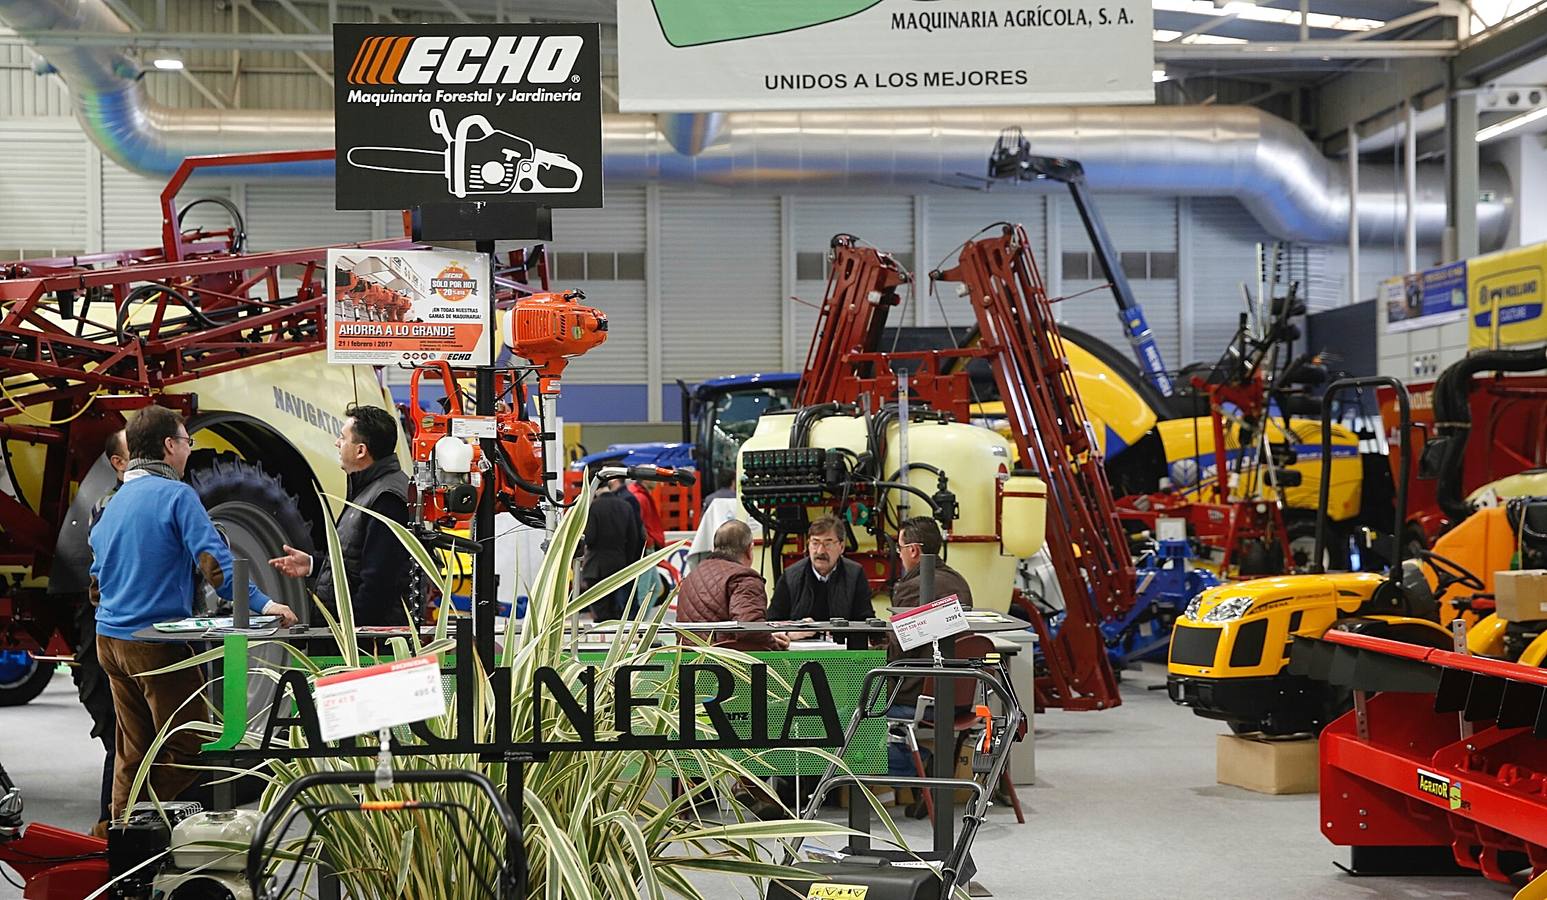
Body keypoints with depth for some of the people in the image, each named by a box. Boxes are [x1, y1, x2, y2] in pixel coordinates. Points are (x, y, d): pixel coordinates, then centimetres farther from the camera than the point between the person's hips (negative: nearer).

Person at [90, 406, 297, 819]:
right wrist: (260, 603, -25)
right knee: (184, 751, -1)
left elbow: (97, 579, 21)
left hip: (110, 640, 8)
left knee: (133, 753, 13)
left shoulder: (115, 502, 14)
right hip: (158, 644, -8)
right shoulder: (176, 495, -11)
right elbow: (213, 560, -21)